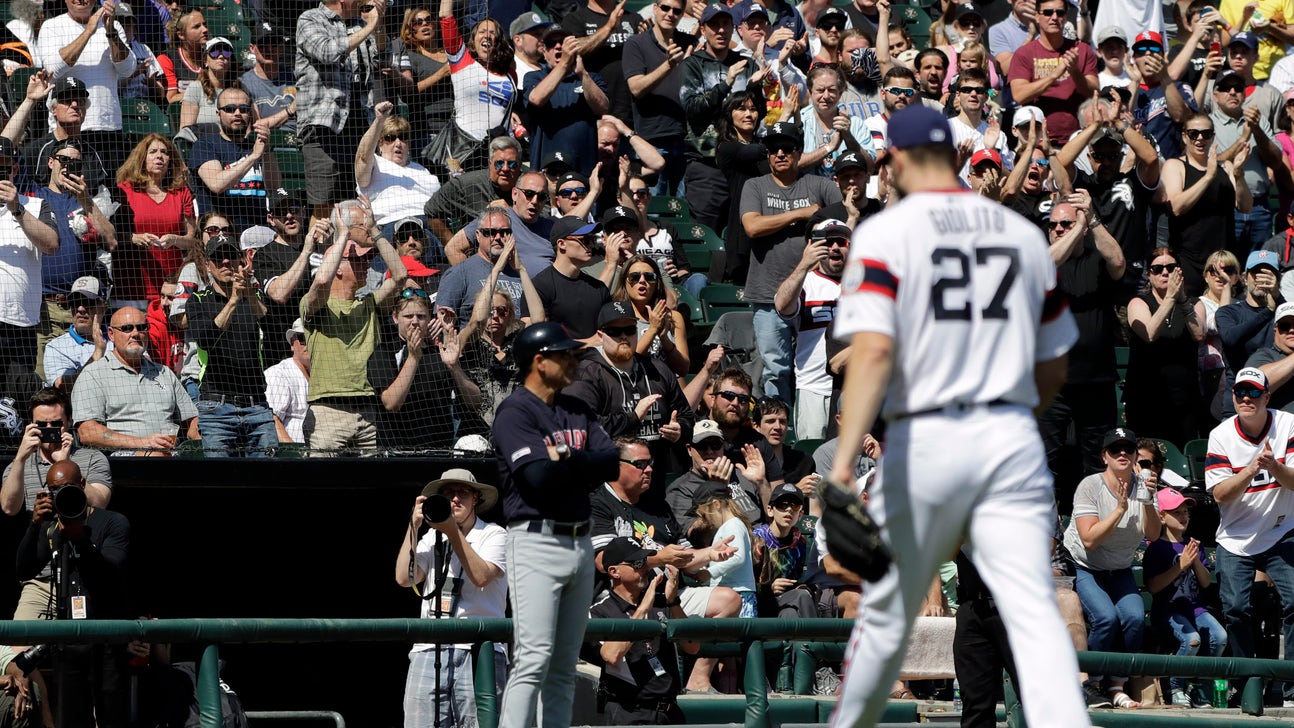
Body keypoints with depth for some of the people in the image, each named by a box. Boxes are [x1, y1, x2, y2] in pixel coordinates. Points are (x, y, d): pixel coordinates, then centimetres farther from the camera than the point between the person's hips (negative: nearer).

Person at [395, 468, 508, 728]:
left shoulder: (493, 535, 7)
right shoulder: (431, 538, 19)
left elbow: (481, 576, -10)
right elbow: (404, 577, 6)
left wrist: (453, 531, -9)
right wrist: (414, 526, 3)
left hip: (477, 650, -4)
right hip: (428, 651, 4)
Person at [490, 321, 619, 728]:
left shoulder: (579, 412, 16)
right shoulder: (515, 413, -8)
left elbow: (612, 464, 5)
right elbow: (539, 477, -20)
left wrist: (568, 459, -10)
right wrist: (584, 464, -3)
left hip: (580, 541, 8)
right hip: (537, 539, -8)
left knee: (565, 665, 8)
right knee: (534, 659, -17)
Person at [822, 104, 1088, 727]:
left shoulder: (884, 232, -1)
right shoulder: (1023, 233, 13)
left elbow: (873, 351, -16)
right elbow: (1053, 371, 17)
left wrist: (843, 461, -23)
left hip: (924, 441, -2)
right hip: (1014, 439, 2)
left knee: (886, 615, 13)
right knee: (1035, 615, -9)